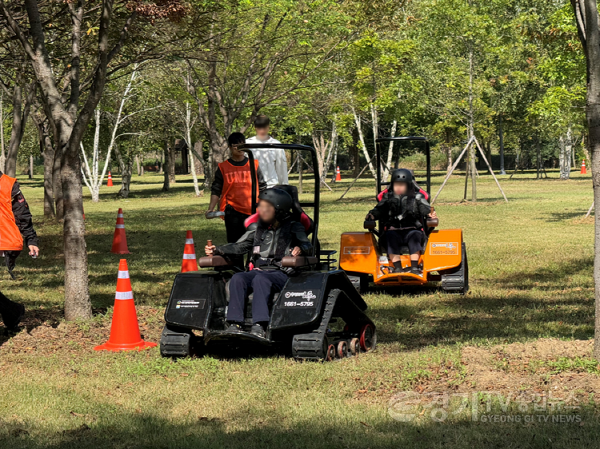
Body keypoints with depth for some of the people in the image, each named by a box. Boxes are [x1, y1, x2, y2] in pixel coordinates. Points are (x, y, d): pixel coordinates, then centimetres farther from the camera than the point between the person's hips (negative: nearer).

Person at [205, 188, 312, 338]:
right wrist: (217, 250, 2)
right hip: (258, 270, 4)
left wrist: (300, 248, -30)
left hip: (281, 274, -4)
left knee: (260, 279, -37)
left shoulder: (293, 228, 9)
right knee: (237, 278, -27)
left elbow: (307, 245, -5)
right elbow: (239, 247, 17)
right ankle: (235, 323, -34)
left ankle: (259, 325, -48)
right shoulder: (257, 228, 20)